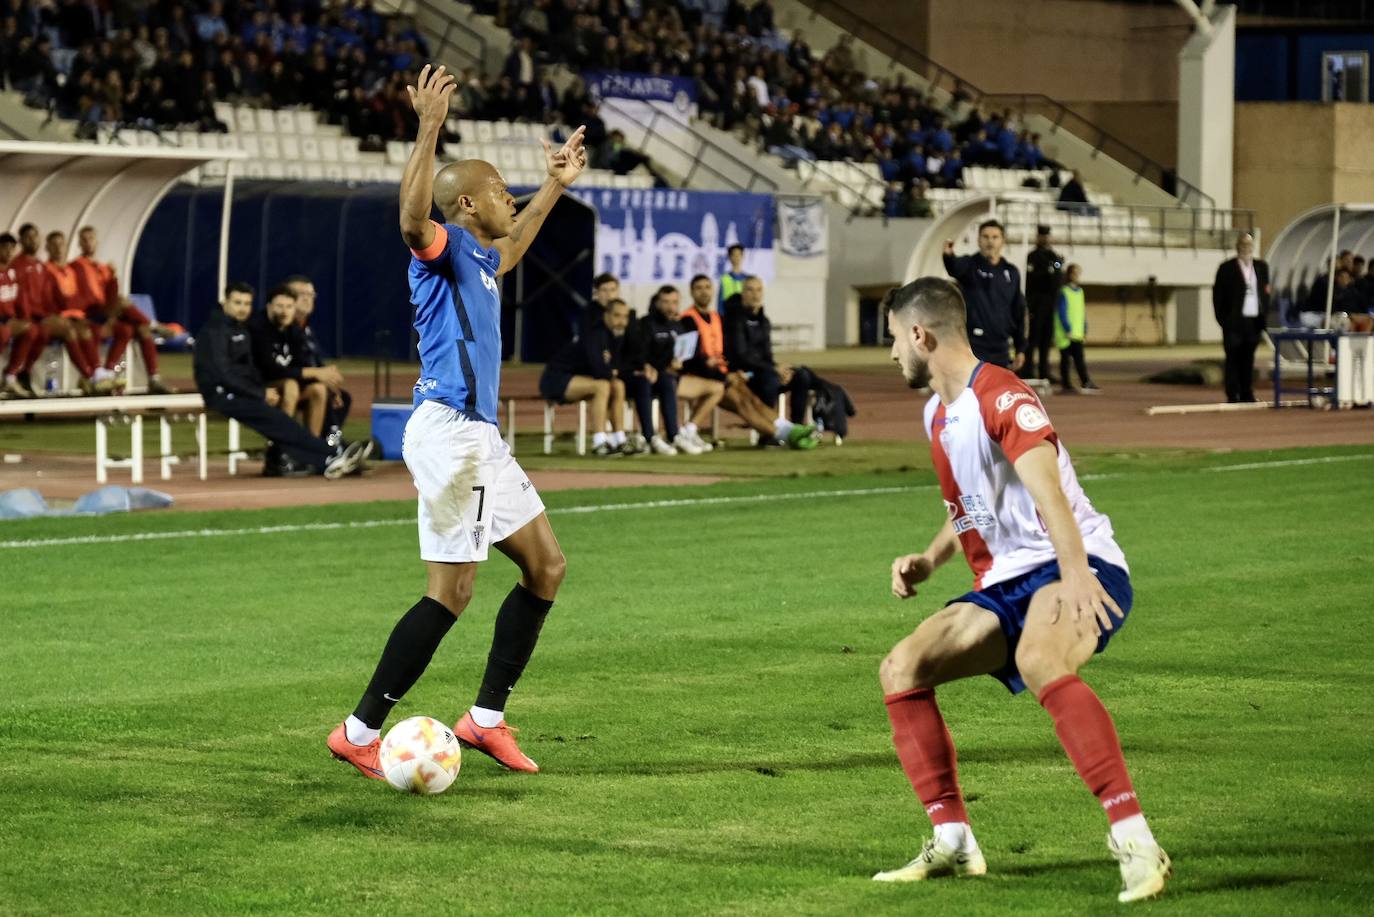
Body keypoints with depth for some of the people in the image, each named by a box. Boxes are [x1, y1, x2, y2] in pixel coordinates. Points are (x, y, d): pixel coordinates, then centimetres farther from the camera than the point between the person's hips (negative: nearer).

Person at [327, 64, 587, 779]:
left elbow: (512, 247, 46)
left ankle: (486, 719, 13)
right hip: (449, 432, -10)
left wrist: (555, 186, 49)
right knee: (451, 592, -12)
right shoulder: (443, 246, -8)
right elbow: (412, 217, -34)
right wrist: (429, 130, -41)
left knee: (546, 566, 10)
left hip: (479, 437, 10)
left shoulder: (480, 258, 20)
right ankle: (359, 733, -8)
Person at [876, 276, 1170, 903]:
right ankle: (953, 844, 3)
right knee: (901, 670, -3)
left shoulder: (1001, 398, -14)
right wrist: (929, 561, 14)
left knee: (1037, 661, -39)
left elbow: (1049, 491, -29)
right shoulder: (939, 414, 17)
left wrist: (1074, 574, -42)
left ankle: (1134, 841, -40)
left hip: (1077, 571, -10)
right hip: (1005, 585, 10)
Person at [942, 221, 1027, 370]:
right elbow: (955, 267, -28)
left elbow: (1018, 312, 15)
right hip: (973, 345, -5)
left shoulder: (1011, 272, 10)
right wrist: (949, 255, -53)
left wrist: (1020, 348, 12)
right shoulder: (970, 265, -3)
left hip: (1000, 349, 5)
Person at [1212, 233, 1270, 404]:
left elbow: (1265, 293, 15)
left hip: (1254, 321, 3)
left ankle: (1247, 394, 11)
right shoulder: (1227, 268, -1)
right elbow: (1218, 295, -1)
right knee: (1233, 358, -2)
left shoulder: (1261, 267, 12)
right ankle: (1233, 396, 1)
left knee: (1248, 358, 6)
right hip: (1234, 321, -3)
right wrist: (1222, 319, -6)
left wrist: (1264, 316, 6)